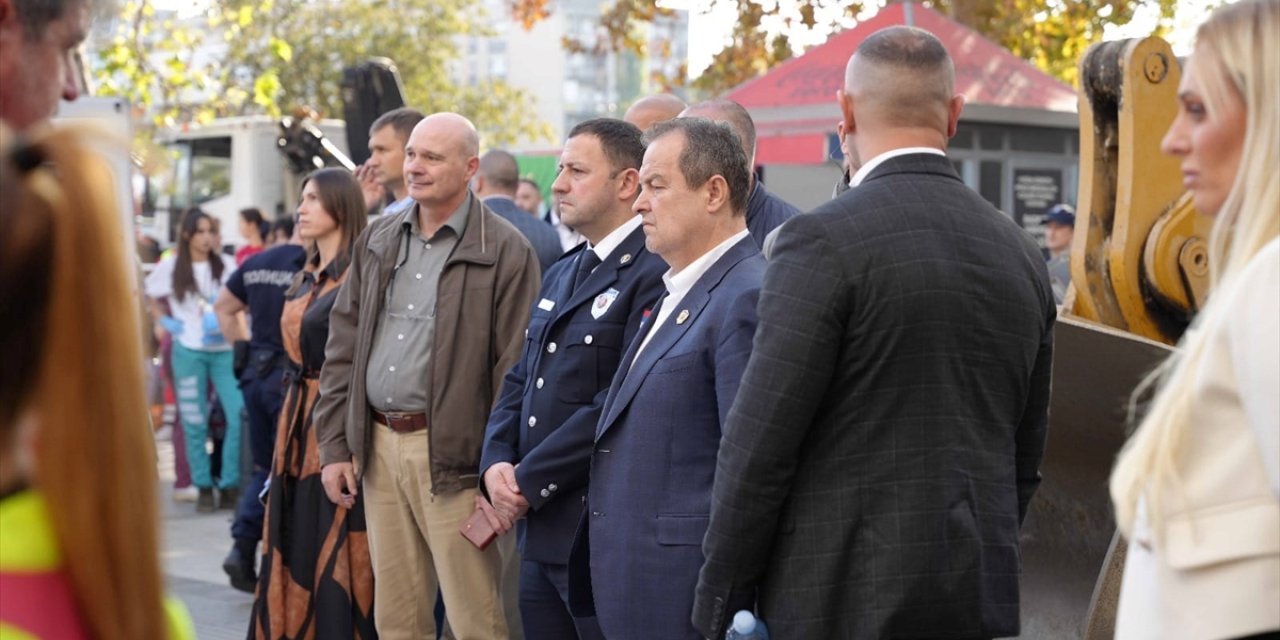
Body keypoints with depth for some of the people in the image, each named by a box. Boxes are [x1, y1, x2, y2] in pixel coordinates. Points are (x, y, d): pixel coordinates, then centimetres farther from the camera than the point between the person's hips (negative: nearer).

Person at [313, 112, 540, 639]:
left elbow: (515, 373, -9)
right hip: (377, 446, 6)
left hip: (450, 455, -6)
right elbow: (342, 350, 14)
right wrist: (334, 446, 8)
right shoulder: (376, 241, 12)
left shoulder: (506, 252, -7)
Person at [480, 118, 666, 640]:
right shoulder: (561, 274, 17)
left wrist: (530, 480, -15)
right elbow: (520, 380, 16)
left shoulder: (653, 274, -14)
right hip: (539, 530, 8)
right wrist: (497, 461, -1)